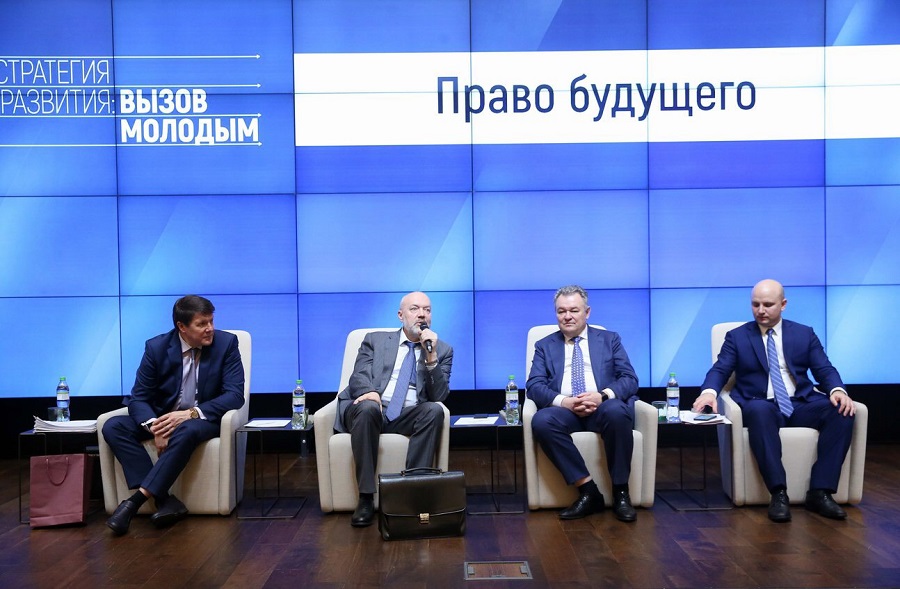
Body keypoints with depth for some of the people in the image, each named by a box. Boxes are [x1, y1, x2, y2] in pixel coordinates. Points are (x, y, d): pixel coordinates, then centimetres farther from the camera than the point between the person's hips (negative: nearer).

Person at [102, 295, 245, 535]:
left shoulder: (226, 343, -10)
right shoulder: (157, 347, -6)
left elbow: (235, 395, -15)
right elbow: (138, 398, -6)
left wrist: (191, 413, -29)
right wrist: (155, 427, -28)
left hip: (205, 418, -3)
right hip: (162, 417, 3)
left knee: (186, 431, -37)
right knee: (113, 427, -21)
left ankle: (135, 500, -30)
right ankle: (165, 500, -28)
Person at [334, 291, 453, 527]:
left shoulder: (443, 351, 13)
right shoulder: (375, 340, 14)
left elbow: (438, 396, 1)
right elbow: (358, 376, 0)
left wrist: (431, 357, -13)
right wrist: (370, 392, -24)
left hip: (408, 417, 1)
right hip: (369, 412, -1)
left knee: (434, 410, -30)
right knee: (368, 406, -35)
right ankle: (366, 498, -29)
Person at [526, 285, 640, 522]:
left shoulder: (610, 340, 17)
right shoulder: (545, 346, 18)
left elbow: (630, 379, 5)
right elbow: (534, 386, 4)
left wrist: (602, 396, -17)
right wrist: (564, 401, -17)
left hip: (604, 408, -1)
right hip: (565, 411, 1)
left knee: (616, 411, -37)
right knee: (541, 420, -33)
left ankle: (620, 492, -20)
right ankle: (588, 491, -23)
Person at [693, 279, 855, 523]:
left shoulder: (805, 334, 14)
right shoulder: (736, 337, 9)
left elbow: (825, 370, 7)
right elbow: (719, 370, -1)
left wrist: (838, 390, -16)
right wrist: (709, 392, -25)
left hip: (801, 404, 3)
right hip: (762, 406, -3)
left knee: (842, 411, -27)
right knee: (758, 410, -39)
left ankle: (820, 492, -25)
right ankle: (778, 493, -39)